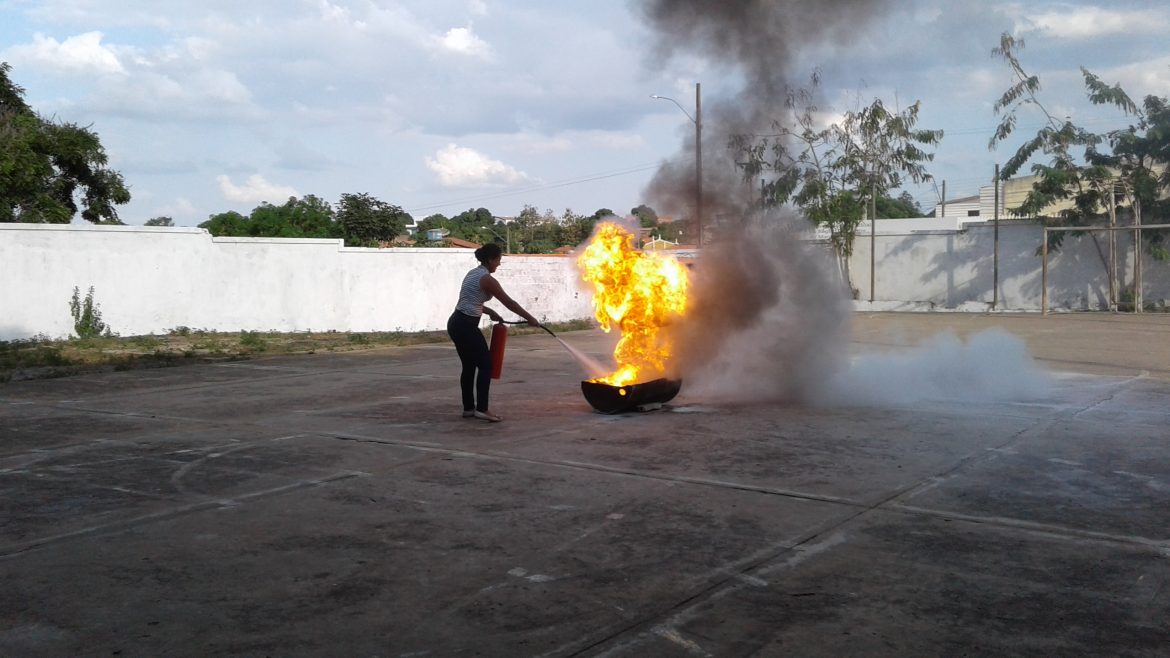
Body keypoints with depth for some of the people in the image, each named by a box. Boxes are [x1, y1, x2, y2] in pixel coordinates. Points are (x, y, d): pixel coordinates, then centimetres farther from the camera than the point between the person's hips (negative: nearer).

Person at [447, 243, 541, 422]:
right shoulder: (487, 279, -12)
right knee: (485, 365, -2)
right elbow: (509, 303, -9)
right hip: (466, 326, -9)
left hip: (456, 323, 9)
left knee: (469, 366, 15)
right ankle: (482, 409, -4)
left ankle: (468, 408, 20)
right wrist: (530, 319, -1)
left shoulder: (473, 274, 15)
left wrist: (490, 312, 19)